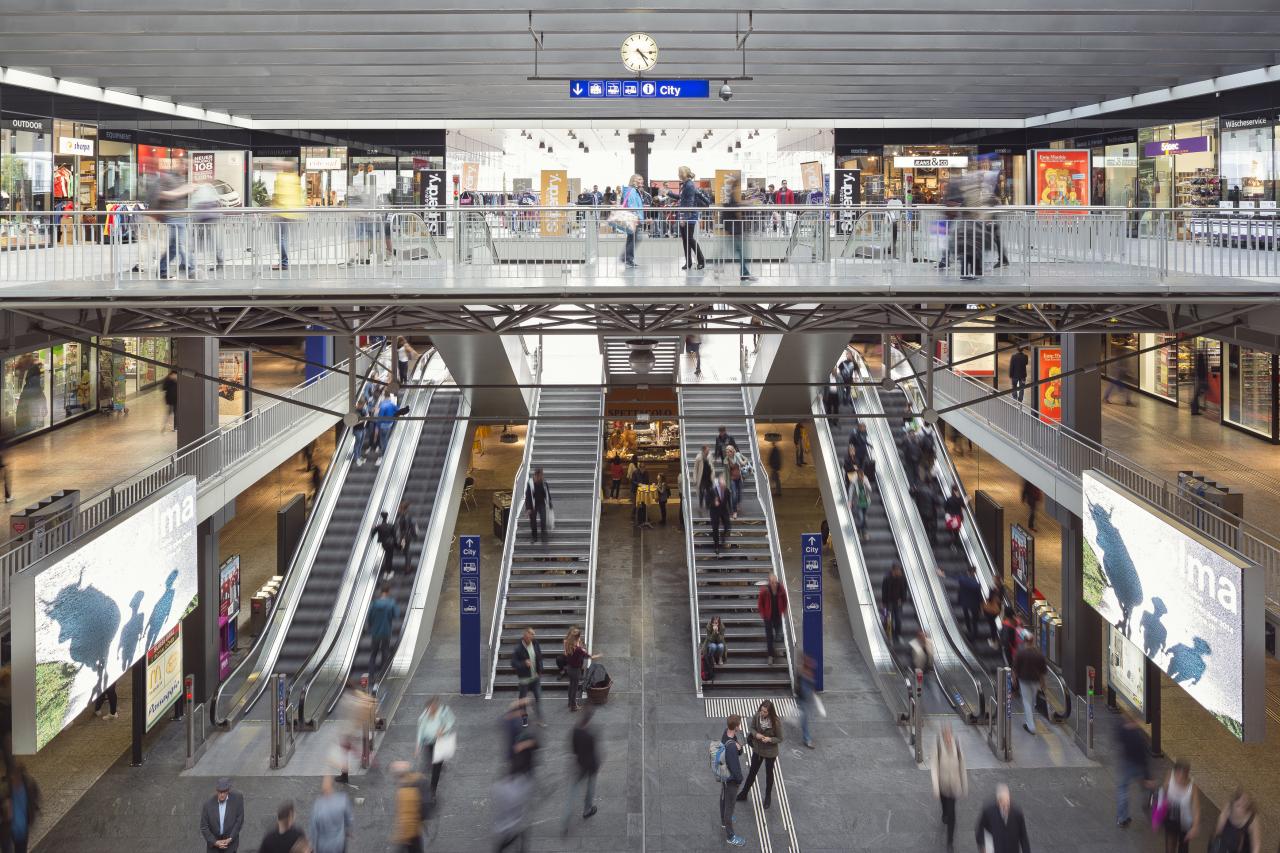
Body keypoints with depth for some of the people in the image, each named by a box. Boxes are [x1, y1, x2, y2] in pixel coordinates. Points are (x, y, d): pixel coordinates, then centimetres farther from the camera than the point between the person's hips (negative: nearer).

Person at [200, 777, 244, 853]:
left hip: (230, 842, -1)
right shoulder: (208, 804, -15)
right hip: (213, 843, 1)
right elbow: (204, 827, -9)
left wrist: (230, 839, -14)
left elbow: (239, 821, -8)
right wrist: (215, 842, -17)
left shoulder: (237, 799, -16)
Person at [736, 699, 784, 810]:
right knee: (752, 772, 19)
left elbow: (779, 739, -16)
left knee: (769, 774, 19)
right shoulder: (757, 716, -19)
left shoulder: (776, 722, -28)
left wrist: (769, 739, -34)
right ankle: (744, 793, 37)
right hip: (757, 750, 3)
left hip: (770, 752, -3)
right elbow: (752, 728, -2)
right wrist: (756, 734, -23)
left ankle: (768, 797, 40)